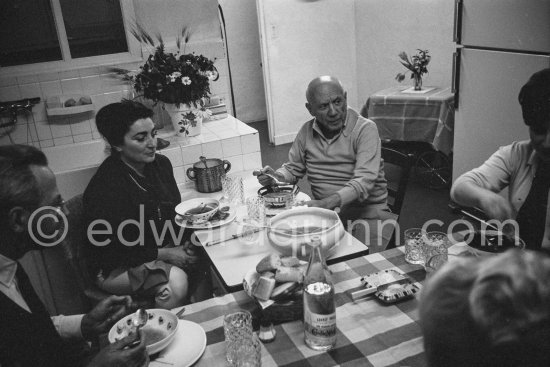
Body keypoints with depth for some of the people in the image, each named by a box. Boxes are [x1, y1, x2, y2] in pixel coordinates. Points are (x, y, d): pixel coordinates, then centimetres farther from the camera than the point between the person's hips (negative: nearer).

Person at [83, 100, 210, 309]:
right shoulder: (103, 188, -22)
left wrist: (187, 243, -7)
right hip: (117, 268, -7)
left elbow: (176, 212, 12)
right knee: (175, 282, -31)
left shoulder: (161, 164, 1)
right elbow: (107, 251, -18)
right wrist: (163, 255, -19)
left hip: (167, 250, 7)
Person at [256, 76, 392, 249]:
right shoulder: (307, 131, 6)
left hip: (365, 211, -4)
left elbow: (364, 180, -22)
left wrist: (327, 203, -36)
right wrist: (276, 177, -4)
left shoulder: (365, 129, -11)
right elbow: (293, 168, 20)